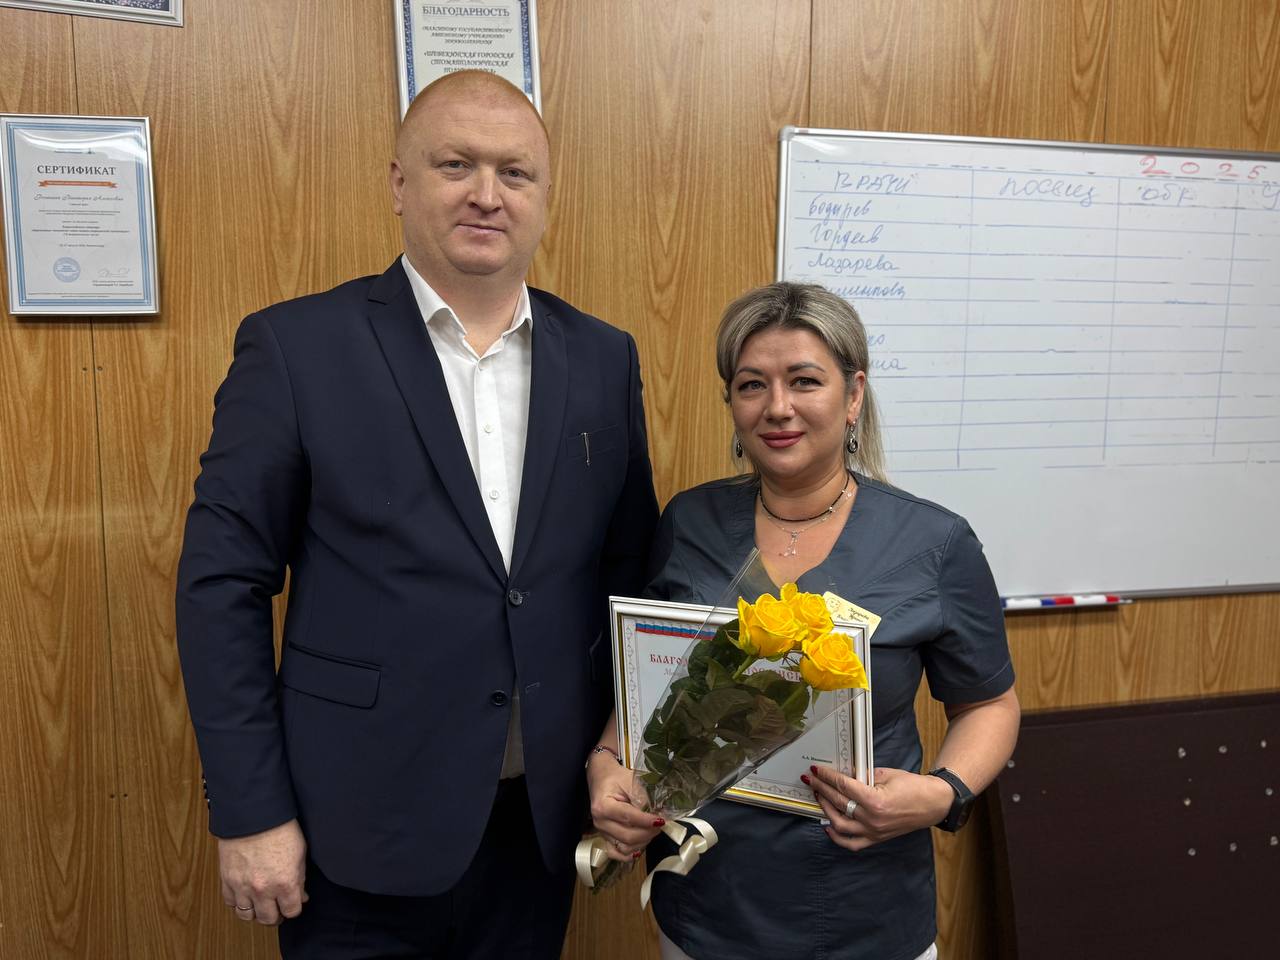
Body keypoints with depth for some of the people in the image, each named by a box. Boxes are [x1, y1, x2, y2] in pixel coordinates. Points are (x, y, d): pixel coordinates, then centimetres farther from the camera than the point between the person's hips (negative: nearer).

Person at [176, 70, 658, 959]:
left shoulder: (604, 359, 2)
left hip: (545, 819, 3)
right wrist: (250, 815, -9)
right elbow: (223, 585, -8)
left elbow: (631, 572, 6)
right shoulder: (297, 346, -8)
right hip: (363, 830, -2)